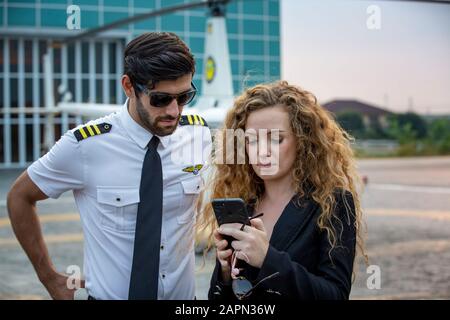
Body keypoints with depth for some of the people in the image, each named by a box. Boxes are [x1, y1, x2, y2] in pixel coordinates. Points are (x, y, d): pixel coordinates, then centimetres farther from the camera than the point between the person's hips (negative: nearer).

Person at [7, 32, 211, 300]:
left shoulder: (200, 134, -10)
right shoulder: (83, 146, -18)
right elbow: (20, 197, -3)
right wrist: (50, 278, 0)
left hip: (185, 295, 3)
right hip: (110, 294, -3)